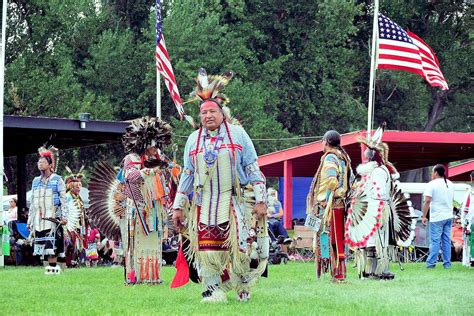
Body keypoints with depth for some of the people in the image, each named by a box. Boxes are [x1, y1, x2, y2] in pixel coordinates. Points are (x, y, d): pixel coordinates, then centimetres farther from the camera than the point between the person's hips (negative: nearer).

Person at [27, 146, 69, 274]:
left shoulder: (57, 180, 2)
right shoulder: (36, 181, 18)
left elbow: (63, 199, -2)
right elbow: (32, 202, 21)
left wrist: (64, 216, -12)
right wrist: (30, 220, 18)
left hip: (52, 217, -5)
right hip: (39, 218, 5)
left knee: (52, 243, -13)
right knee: (42, 243, 0)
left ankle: (52, 266, -15)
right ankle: (52, 266, 2)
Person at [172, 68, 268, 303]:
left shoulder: (237, 133, 3)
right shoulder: (193, 140, 11)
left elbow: (253, 169, 2)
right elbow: (187, 175, 16)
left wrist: (260, 200, -4)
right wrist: (178, 206, 11)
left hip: (235, 202, -3)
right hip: (204, 204, 3)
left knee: (240, 246, -7)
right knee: (207, 248, -4)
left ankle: (243, 288, 14)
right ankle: (213, 290, 4)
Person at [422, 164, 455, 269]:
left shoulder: (432, 184, -9)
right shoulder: (450, 184, 12)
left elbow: (427, 201, -14)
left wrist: (424, 216, -11)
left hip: (437, 217, -6)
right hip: (449, 216, 6)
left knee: (435, 240, -4)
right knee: (447, 240, 8)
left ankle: (431, 263, -6)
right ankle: (447, 263, 8)